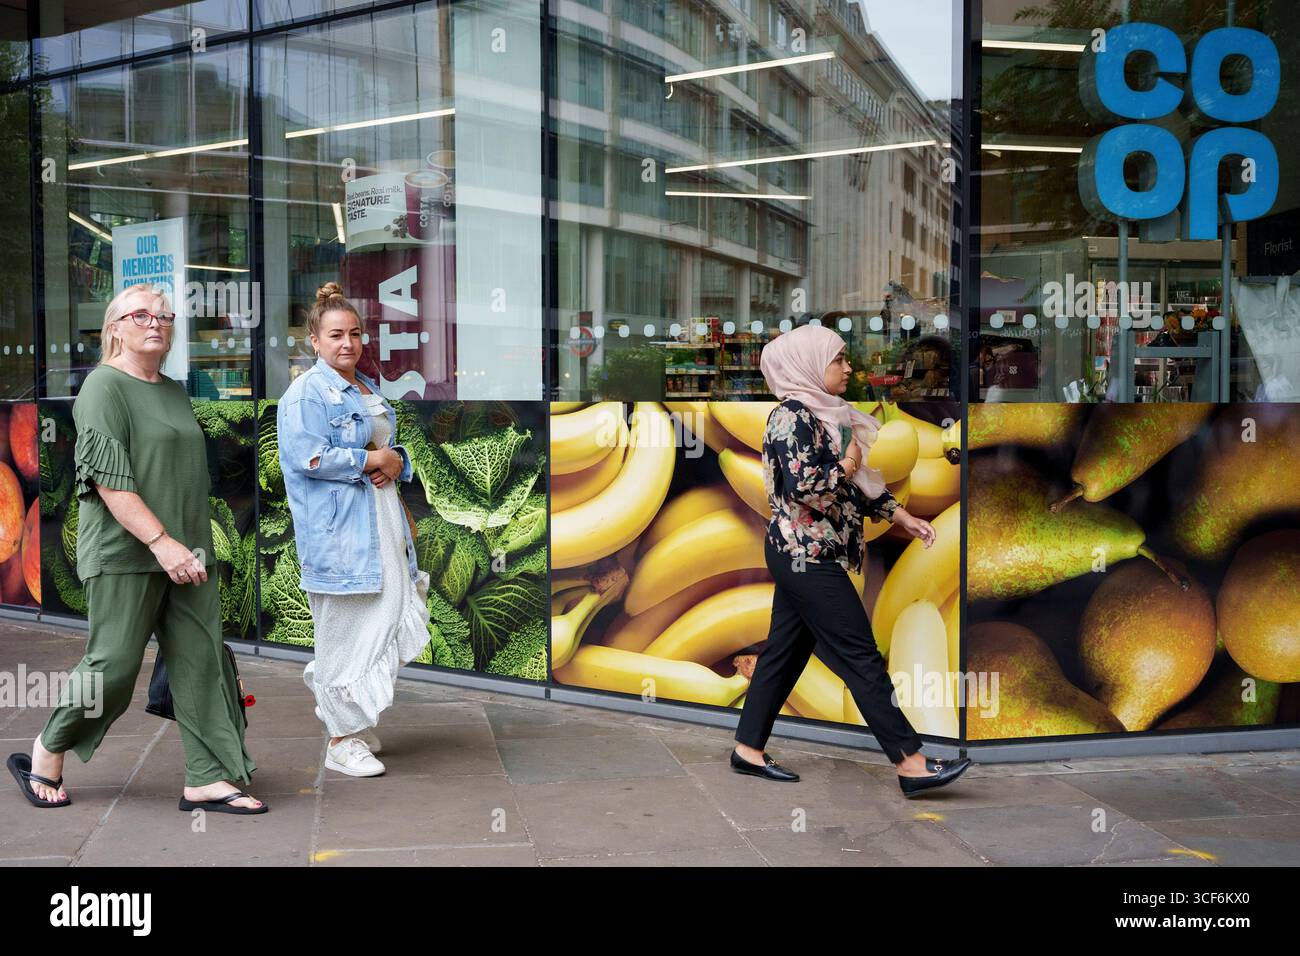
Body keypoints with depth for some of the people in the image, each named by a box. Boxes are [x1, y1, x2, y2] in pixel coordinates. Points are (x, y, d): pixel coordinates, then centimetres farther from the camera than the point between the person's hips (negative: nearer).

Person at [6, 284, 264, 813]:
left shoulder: (175, 392, 17)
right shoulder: (104, 387, -6)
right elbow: (108, 478, -16)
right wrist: (160, 541, -23)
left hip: (184, 552, 7)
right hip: (124, 554, -7)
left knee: (202, 661, 1)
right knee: (114, 666, -1)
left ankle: (207, 779, 6)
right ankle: (44, 755, 22)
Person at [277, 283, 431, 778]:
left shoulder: (370, 390, 17)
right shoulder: (306, 392, -8)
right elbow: (307, 457, -20)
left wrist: (395, 462, 0)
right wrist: (372, 459, -13)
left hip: (381, 520, 8)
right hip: (337, 528, -8)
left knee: (389, 620, 9)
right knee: (346, 630, -2)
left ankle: (348, 714, 30)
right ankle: (342, 740, 10)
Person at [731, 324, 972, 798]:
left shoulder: (824, 415, 15)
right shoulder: (792, 416, -15)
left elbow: (859, 484, 19)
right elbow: (801, 486, -26)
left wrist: (904, 518, 14)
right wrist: (847, 466, -13)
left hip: (806, 557, 10)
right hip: (806, 556, -10)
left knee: (785, 651, 13)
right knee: (860, 656, -7)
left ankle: (748, 749, 20)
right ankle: (910, 763, -4)